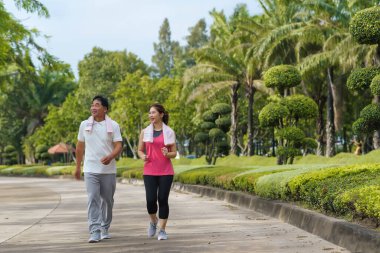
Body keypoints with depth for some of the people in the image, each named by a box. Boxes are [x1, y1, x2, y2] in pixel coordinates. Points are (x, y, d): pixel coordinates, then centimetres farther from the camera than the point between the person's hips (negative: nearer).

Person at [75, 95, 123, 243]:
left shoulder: (113, 126, -1)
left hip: (108, 170, 0)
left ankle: (104, 229, 27)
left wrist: (110, 157, -27)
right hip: (90, 170, 0)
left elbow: (118, 146, -6)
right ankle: (95, 232, -15)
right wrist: (78, 167, 15)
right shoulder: (84, 125, 4)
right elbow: (80, 147, 13)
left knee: (107, 200, 10)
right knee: (93, 200, -12)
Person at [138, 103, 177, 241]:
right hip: (150, 171, 1)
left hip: (166, 172, -1)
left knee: (163, 200, -4)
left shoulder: (169, 132, 4)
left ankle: (162, 230, 7)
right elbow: (140, 150, 12)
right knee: (151, 200, -7)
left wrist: (167, 154, -16)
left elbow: (174, 153, 6)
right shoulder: (145, 132, 7)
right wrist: (143, 156, -10)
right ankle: (153, 221, 23)